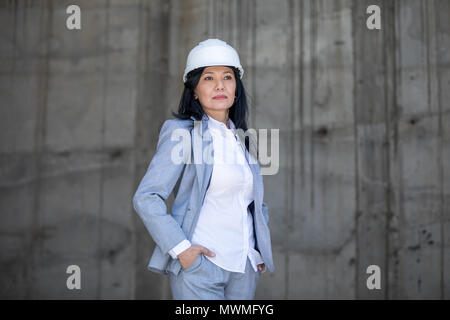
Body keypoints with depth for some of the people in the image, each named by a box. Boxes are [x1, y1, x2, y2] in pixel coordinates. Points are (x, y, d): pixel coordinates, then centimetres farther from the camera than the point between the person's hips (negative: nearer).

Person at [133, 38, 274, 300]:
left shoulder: (242, 140, 14)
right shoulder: (182, 133, -4)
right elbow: (146, 197, -11)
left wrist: (260, 249, 13)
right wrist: (181, 248, -17)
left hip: (245, 269, 6)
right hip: (199, 266, -6)